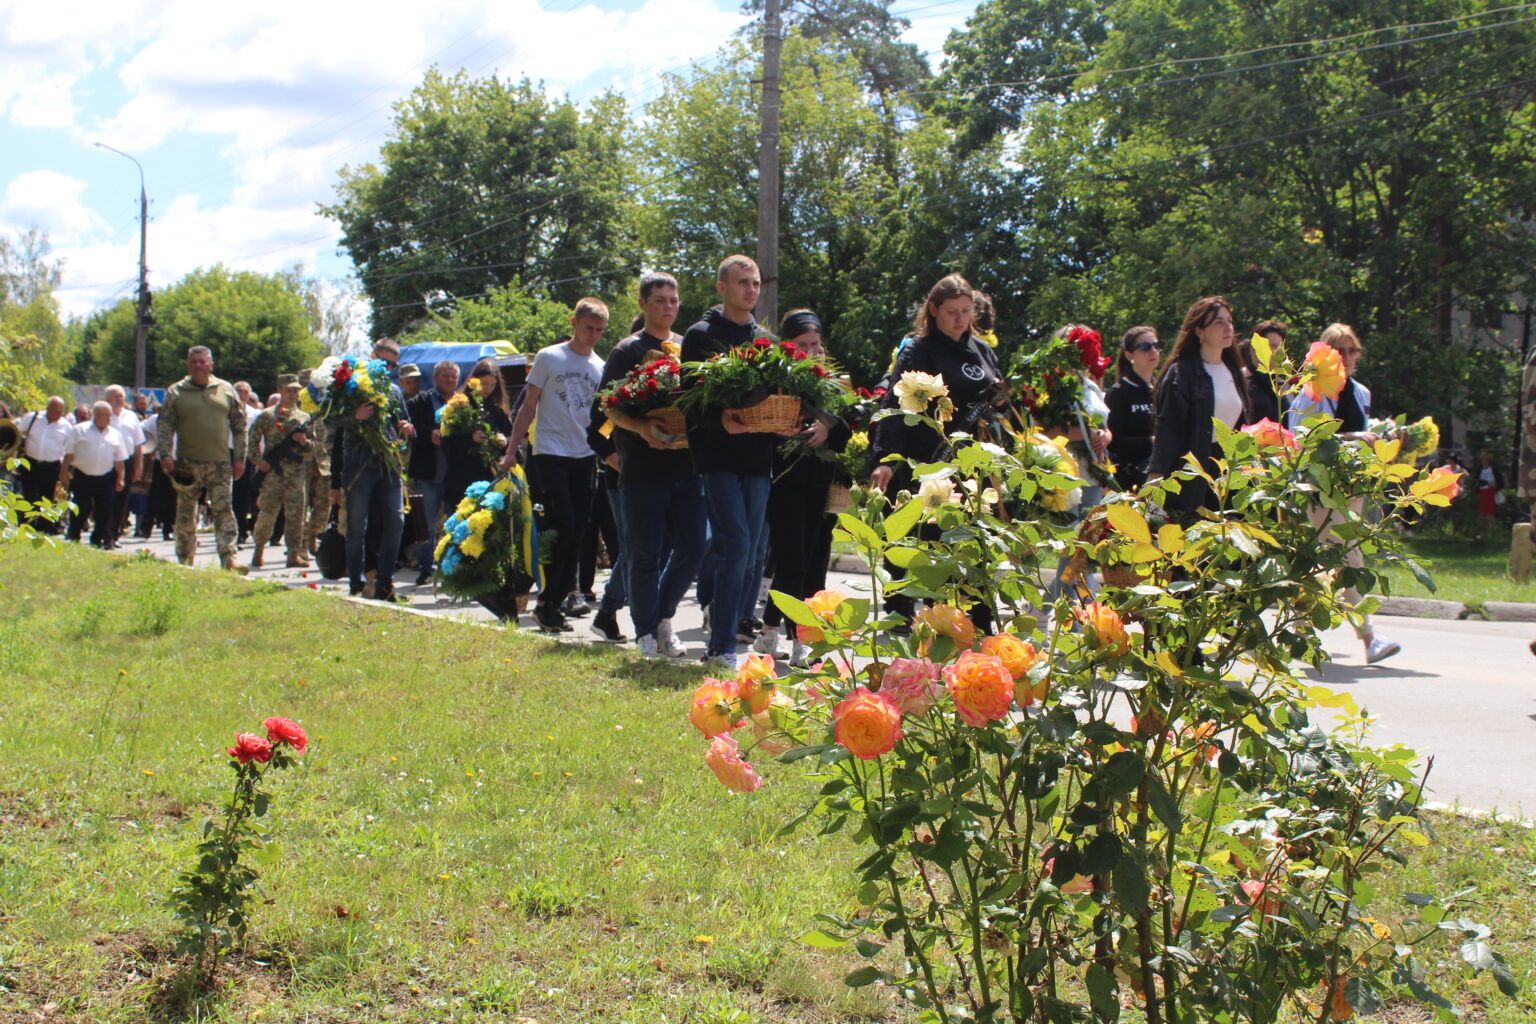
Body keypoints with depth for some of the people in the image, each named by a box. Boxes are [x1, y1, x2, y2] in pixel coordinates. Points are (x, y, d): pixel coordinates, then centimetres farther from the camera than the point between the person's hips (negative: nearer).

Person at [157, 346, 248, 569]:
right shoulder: (175, 392, 4)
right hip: (187, 464, 0)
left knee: (224, 512, -6)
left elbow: (239, 425, 10)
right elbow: (164, 425, 1)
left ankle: (229, 561, -8)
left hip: (220, 463, 0)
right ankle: (185, 562, 12)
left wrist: (239, 458, 5)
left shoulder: (226, 390, 8)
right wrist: (165, 455, -11)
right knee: (186, 514, 5)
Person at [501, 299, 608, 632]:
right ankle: (548, 602, -2)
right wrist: (512, 450, -2)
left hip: (585, 457, 5)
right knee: (562, 530, -12)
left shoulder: (600, 367, 12)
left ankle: (552, 603, 12)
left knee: (575, 534, 3)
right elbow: (528, 407, 2)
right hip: (550, 455, -5)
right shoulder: (549, 358, 0)